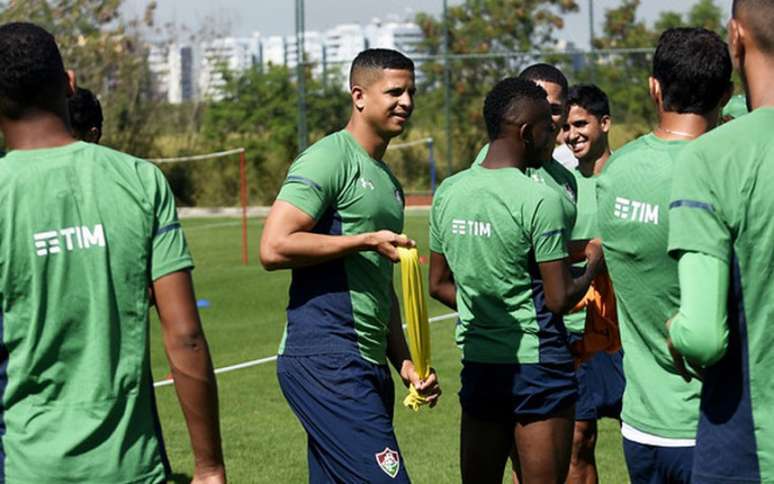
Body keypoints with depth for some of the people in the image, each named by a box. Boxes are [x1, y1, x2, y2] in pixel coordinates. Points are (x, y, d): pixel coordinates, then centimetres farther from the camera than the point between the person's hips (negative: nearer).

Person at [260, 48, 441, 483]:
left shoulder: (388, 181, 22)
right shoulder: (329, 159, -7)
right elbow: (274, 248, -17)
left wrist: (405, 361, 18)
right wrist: (367, 241, -13)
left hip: (367, 365, 9)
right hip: (326, 362, -9)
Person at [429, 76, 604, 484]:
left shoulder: (449, 192, 5)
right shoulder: (540, 199, -15)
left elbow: (439, 285, 14)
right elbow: (560, 300, -14)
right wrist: (594, 265, 4)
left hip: (477, 363, 6)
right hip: (537, 364, -6)